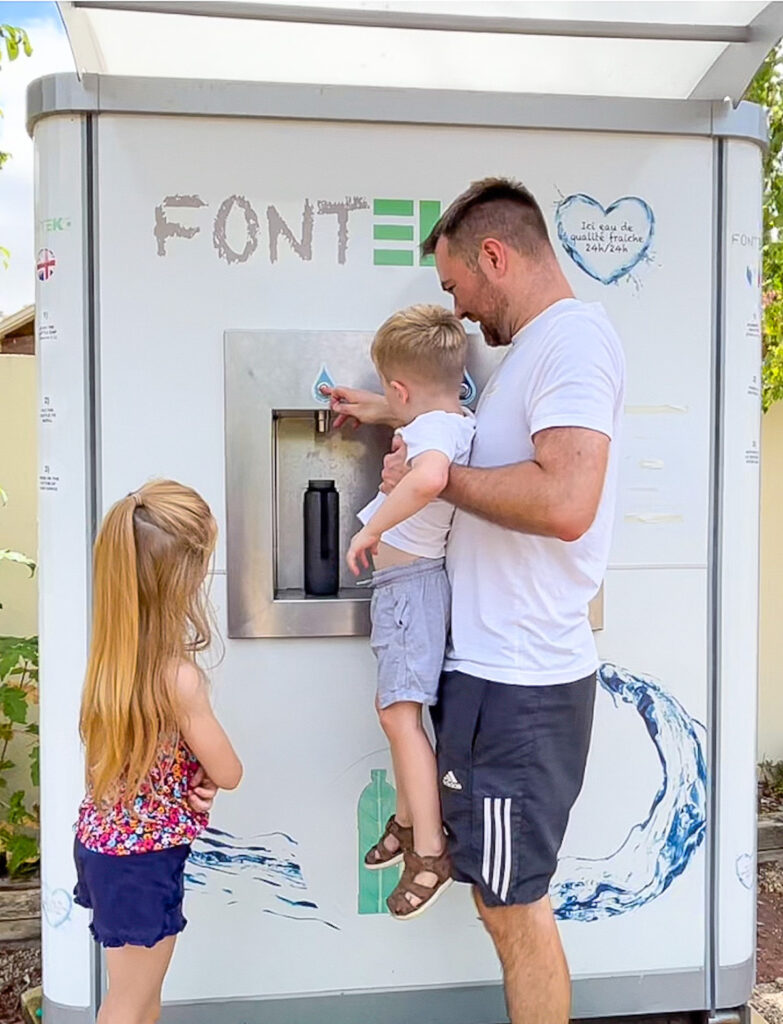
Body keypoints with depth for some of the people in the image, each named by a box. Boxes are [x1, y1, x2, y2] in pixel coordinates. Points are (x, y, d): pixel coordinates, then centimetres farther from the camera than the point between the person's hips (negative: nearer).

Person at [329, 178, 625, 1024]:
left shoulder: (573, 336, -16)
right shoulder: (536, 347, 16)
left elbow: (566, 502, -30)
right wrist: (395, 415, 27)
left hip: (519, 685, -9)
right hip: (497, 668, 10)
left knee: (513, 903, 7)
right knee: (501, 896, 21)